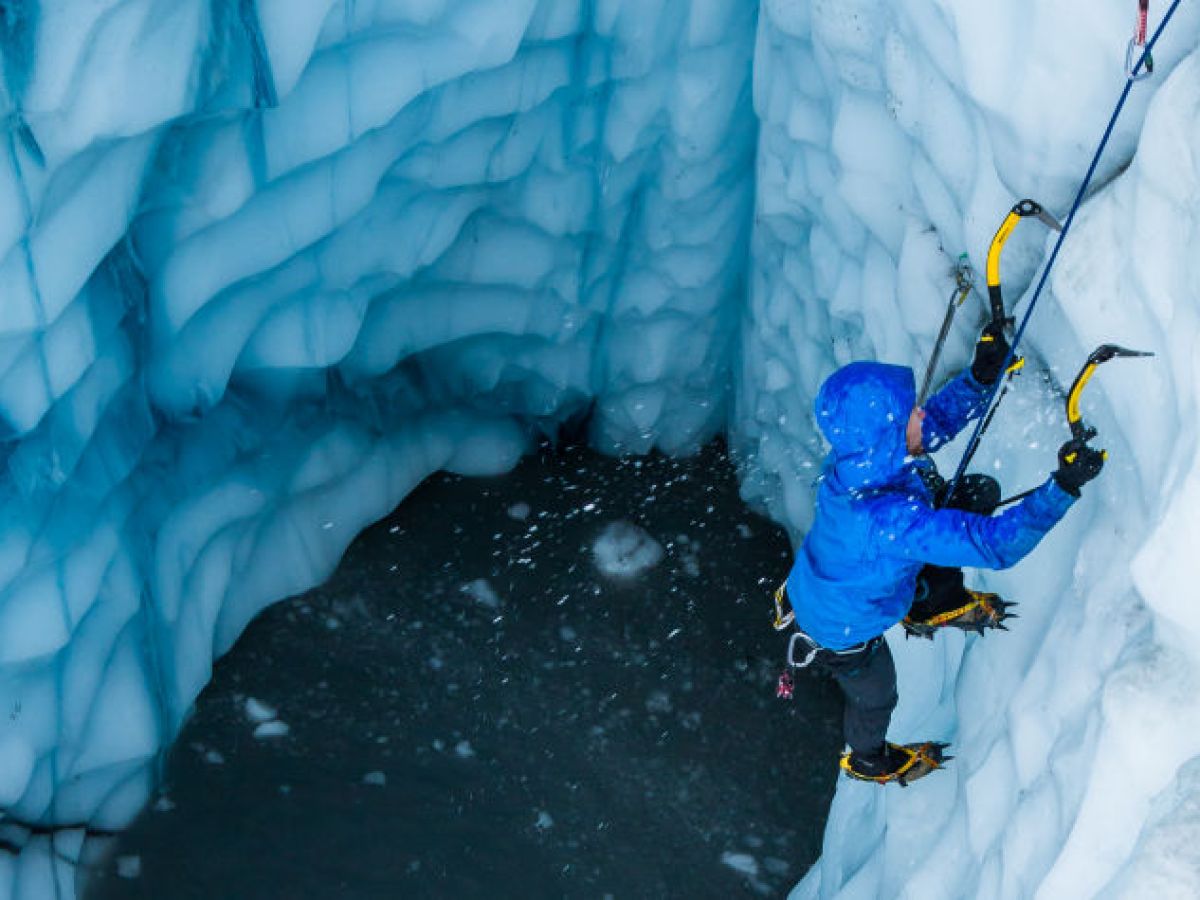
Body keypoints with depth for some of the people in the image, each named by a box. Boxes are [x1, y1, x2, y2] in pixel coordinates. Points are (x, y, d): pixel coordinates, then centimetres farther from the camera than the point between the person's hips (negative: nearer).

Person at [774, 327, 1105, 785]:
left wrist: (980, 377, -18)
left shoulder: (859, 452, -25)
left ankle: (931, 607, 35)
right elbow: (996, 545, -45)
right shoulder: (889, 521, -48)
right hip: (840, 633, -6)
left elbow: (937, 420, -6)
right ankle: (867, 760, 65)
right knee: (875, 697, 28)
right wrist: (1063, 487, -45)